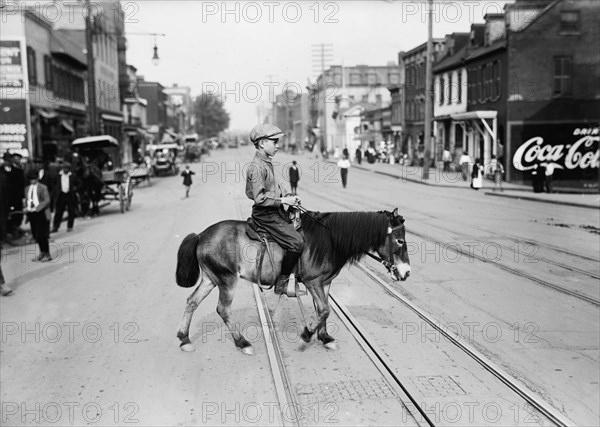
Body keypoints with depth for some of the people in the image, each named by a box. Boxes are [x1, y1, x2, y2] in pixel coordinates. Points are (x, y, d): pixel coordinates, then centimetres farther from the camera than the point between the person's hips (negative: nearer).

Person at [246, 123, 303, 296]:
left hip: (275, 211, 11)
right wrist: (284, 200, -19)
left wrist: (288, 198, 9)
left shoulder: (267, 163, 12)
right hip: (265, 215, -11)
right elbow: (260, 199, -24)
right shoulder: (257, 167, -20)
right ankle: (281, 283, -6)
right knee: (296, 242, -18)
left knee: (302, 228, 14)